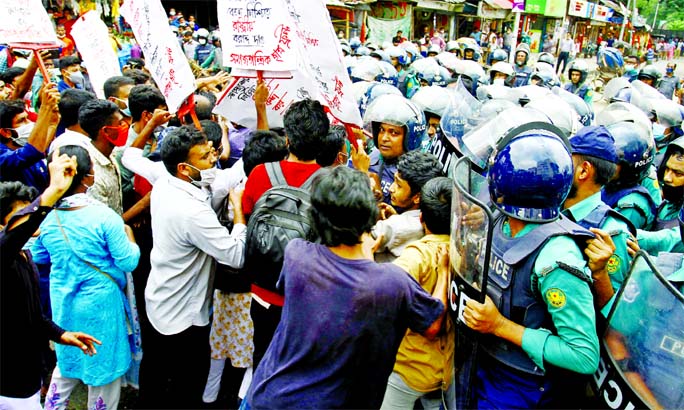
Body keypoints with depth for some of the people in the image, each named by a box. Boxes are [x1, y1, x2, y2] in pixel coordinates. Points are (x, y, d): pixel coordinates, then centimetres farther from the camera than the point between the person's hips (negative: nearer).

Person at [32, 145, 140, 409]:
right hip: (100, 304, -5)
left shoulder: (48, 218, -6)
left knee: (68, 360, 27)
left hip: (63, 303, 5)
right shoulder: (104, 216, -23)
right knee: (104, 364, 15)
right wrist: (129, 236, -2)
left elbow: (37, 256, 10)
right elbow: (129, 262, -18)